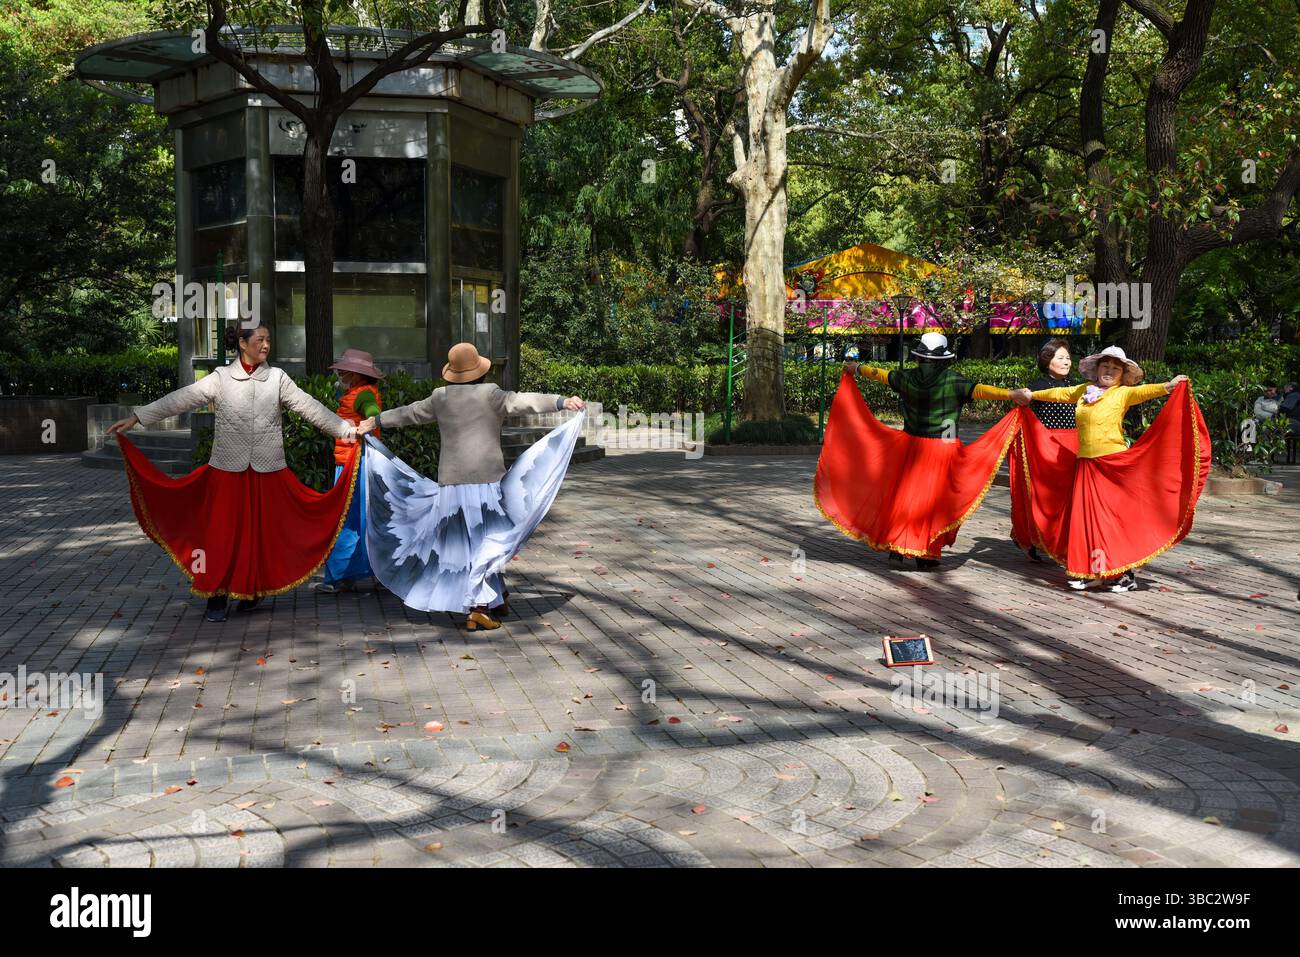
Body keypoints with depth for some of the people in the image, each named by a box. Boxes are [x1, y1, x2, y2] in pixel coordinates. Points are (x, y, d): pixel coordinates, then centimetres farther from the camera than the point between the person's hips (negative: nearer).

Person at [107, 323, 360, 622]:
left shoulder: (277, 377, 4)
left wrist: (346, 430, -2)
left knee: (263, 530, 7)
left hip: (268, 469, 1)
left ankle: (254, 591, 23)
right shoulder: (221, 378, -1)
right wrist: (135, 418, -8)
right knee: (222, 530, 0)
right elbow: (180, 399, -4)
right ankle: (217, 598, 9)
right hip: (228, 468, -1)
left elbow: (308, 407, 3)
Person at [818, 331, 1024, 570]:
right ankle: (926, 556, 8)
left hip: (911, 446, 3)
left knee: (904, 494, 13)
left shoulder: (907, 377, 0)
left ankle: (896, 547, 13)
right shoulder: (952, 380, -10)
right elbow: (978, 390, -18)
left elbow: (881, 374, 14)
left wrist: (856, 368, 31)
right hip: (942, 450, -3)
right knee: (934, 498, 5)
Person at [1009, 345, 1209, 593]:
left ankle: (1124, 574, 4)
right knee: (1083, 517, 6)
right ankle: (1084, 571, 16)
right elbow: (1060, 394, 28)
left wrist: (1167, 386, -40)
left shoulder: (1123, 393, -3)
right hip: (1085, 464, 5)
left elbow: (1143, 391, -21)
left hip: (1114, 464, -5)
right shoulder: (1085, 390, 13)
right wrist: (1032, 395, 40)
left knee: (1115, 517, -3)